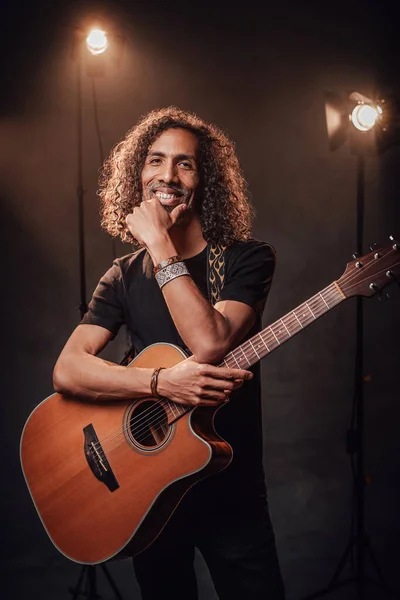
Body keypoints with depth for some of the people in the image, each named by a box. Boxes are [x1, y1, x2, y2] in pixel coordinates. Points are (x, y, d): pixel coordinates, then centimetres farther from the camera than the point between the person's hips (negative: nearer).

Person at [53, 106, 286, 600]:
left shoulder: (247, 258, -7)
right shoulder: (125, 276, 1)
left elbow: (210, 343, -26)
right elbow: (66, 370, -12)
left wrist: (160, 246, -22)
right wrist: (163, 382, -26)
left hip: (231, 489, -2)